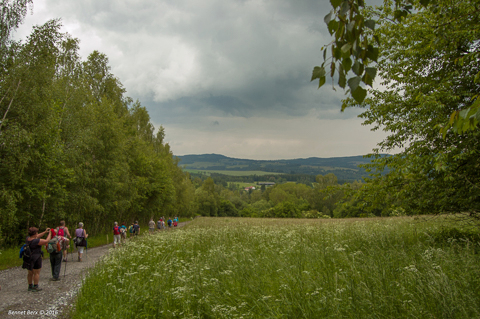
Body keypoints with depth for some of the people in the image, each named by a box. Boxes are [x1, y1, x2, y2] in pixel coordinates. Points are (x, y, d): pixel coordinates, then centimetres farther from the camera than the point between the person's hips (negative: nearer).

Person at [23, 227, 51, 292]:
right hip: (36, 259, -8)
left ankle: (30, 286, 28)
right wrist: (49, 234, -2)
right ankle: (35, 287, 10)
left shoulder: (28, 238, 0)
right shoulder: (36, 241, -23)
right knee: (36, 273, 4)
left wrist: (45, 232, 15)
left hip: (28, 259, 8)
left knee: (30, 273, 18)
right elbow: (46, 241, -16)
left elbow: (37, 236, 15)